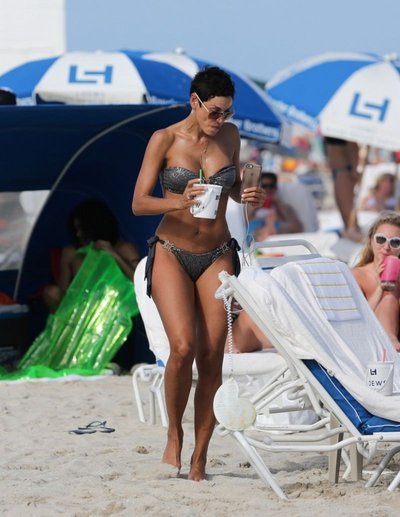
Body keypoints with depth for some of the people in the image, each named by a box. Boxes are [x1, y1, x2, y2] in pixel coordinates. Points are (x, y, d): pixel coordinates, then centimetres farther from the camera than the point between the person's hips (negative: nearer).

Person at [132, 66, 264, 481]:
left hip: (217, 257, 3)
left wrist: (247, 196, -5)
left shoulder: (230, 136, 4)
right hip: (172, 253, -3)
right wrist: (179, 201, -28)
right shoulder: (165, 140, -7)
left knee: (212, 358, -5)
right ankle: (174, 435, 2)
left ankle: (200, 459, 2)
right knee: (183, 346, -20)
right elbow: (138, 203, -9)